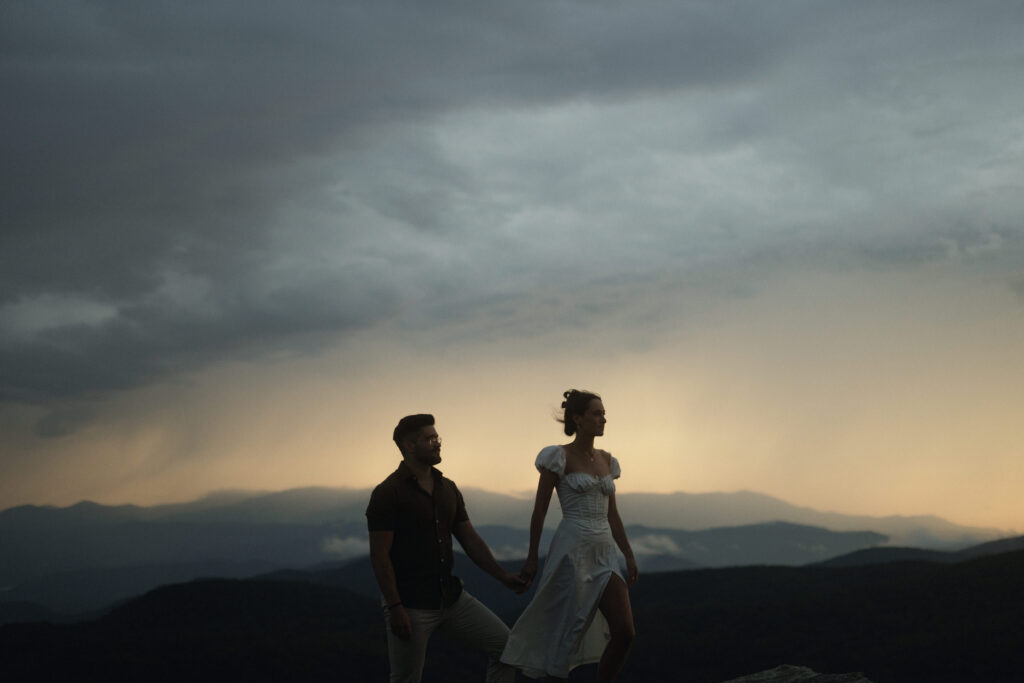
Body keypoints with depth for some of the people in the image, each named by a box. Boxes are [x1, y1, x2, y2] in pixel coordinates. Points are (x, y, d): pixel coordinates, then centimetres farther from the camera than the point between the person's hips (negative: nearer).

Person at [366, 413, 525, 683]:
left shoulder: (448, 488, 10)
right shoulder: (388, 493, -11)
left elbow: (470, 539, 12)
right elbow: (379, 555, -15)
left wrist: (504, 576, 3)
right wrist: (395, 608, -20)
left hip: (451, 597, 7)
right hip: (410, 604, -6)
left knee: (503, 644, 0)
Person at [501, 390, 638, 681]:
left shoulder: (607, 461, 14)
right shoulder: (559, 457, -4)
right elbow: (539, 510, -3)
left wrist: (629, 556, 13)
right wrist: (532, 558, -4)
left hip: (605, 554, 6)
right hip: (572, 550, -6)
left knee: (625, 633, -3)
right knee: (568, 633, -2)